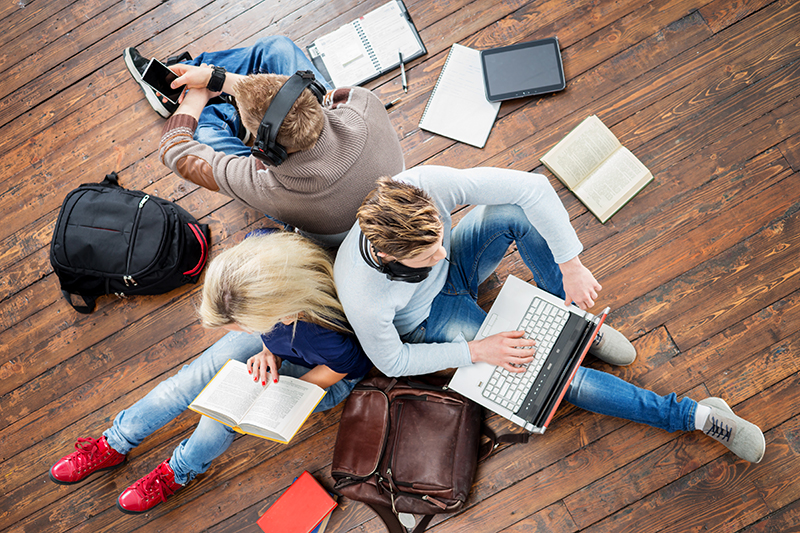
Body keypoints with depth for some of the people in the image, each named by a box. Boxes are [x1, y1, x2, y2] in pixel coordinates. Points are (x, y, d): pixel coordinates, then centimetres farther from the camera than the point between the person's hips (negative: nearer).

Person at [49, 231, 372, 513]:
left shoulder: (325, 337, -46)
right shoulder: (256, 254, -33)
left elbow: (343, 367, -21)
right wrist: (269, 350, -18)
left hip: (317, 374, -4)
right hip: (275, 339, 5)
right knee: (191, 380, -3)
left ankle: (178, 473, 16)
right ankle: (113, 446, 23)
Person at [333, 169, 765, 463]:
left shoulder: (426, 185, -36)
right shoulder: (363, 297, -39)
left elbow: (533, 186, -31)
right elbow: (392, 362, -20)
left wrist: (571, 265, -32)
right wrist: (476, 351, -23)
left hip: (455, 268, 4)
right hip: (429, 322, -3)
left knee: (518, 208, -28)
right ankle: (694, 415, 1)